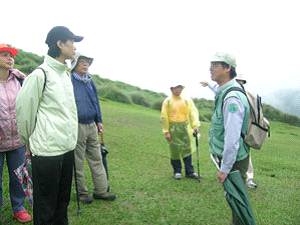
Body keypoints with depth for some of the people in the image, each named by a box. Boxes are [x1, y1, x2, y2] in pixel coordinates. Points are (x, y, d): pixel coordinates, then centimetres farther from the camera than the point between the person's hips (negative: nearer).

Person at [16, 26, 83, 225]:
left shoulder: (66, 74, 12)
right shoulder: (40, 74, -13)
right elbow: (24, 109, -7)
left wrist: (69, 138, 15)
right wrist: (31, 141, 5)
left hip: (67, 148, 7)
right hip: (47, 150, -7)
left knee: (63, 201, 20)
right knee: (46, 207, 7)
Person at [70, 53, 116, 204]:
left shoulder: (90, 81, 13)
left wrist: (99, 121, 17)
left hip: (92, 125, 7)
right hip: (77, 126, -7)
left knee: (96, 159, 11)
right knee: (78, 162, 6)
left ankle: (101, 190, 20)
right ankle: (82, 192, 20)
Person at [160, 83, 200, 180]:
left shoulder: (186, 100, 4)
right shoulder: (167, 101, -2)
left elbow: (193, 112, -3)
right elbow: (164, 117, -5)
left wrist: (195, 125, -16)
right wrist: (166, 131, -9)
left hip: (184, 127, 2)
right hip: (173, 128, -2)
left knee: (187, 149, 4)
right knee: (175, 150, 4)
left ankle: (189, 171, 14)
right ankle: (177, 171, 18)